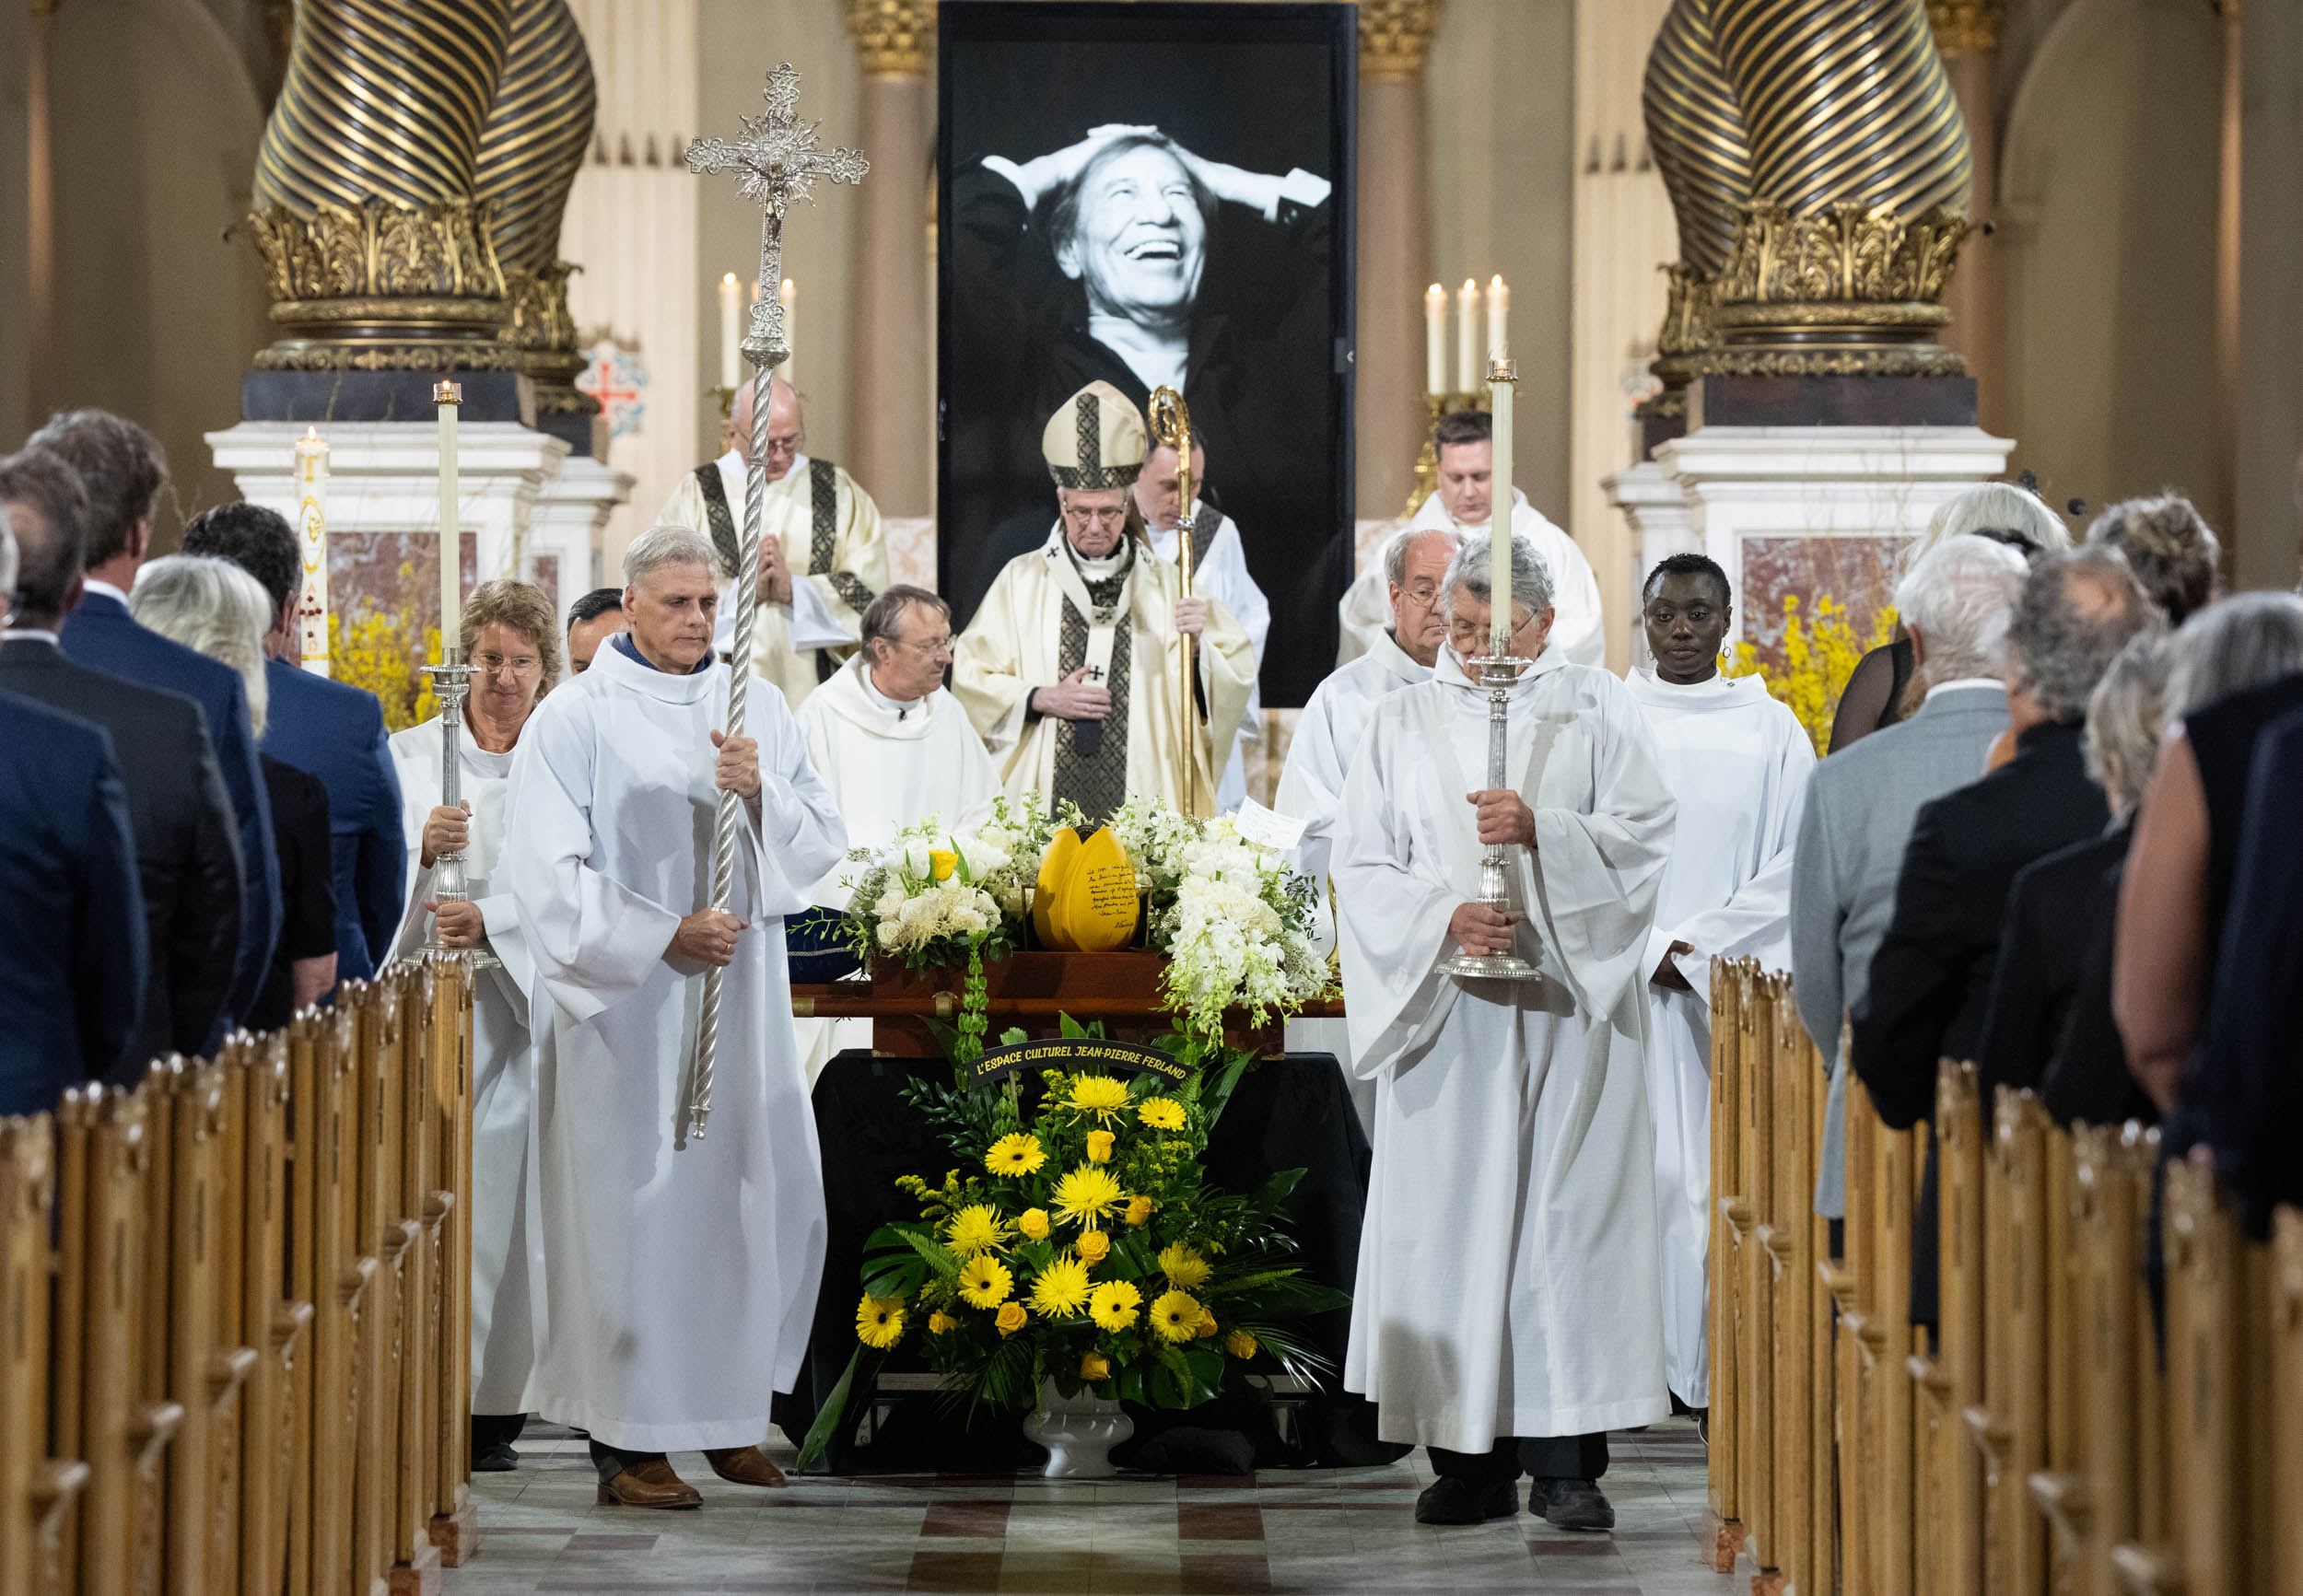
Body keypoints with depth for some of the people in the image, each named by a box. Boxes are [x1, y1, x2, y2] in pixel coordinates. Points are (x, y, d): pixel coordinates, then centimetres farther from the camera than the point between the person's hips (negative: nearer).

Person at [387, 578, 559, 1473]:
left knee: (502, 1194, -6)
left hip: (520, 1002, -1)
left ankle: (492, 1404, -1)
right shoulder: (412, 754, 11)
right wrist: (421, 849, -15)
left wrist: (490, 920, -17)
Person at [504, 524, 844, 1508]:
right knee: (633, 1211, -6)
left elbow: (823, 841, 8)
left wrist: (761, 793, -12)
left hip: (743, 1000, 5)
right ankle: (629, 1439, 0)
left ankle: (729, 1409, 20)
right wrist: (664, 936, -16)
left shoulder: (756, 709, 11)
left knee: (769, 1197, 5)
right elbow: (552, 874, -9)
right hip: (624, 1005, -5)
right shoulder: (576, 719, -3)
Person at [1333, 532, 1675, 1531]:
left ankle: (1566, 1464, -2)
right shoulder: (1405, 722, 10)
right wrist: (1445, 918, -13)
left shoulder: (1595, 709, 8)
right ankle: (1471, 1459, 2)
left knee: (1568, 1213, -4)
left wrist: (1542, 831, -18)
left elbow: (1643, 835, -2)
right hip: (1446, 1005, 1)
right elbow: (1362, 866, 4)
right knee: (1452, 1216, -3)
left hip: (1569, 1005, -1)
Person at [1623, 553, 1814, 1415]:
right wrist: (1651, 949, -10)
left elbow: (1796, 866, 1)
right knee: (1642, 1171, -6)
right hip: (1628, 983, 0)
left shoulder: (1772, 731, 7)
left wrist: (1699, 946, -9)